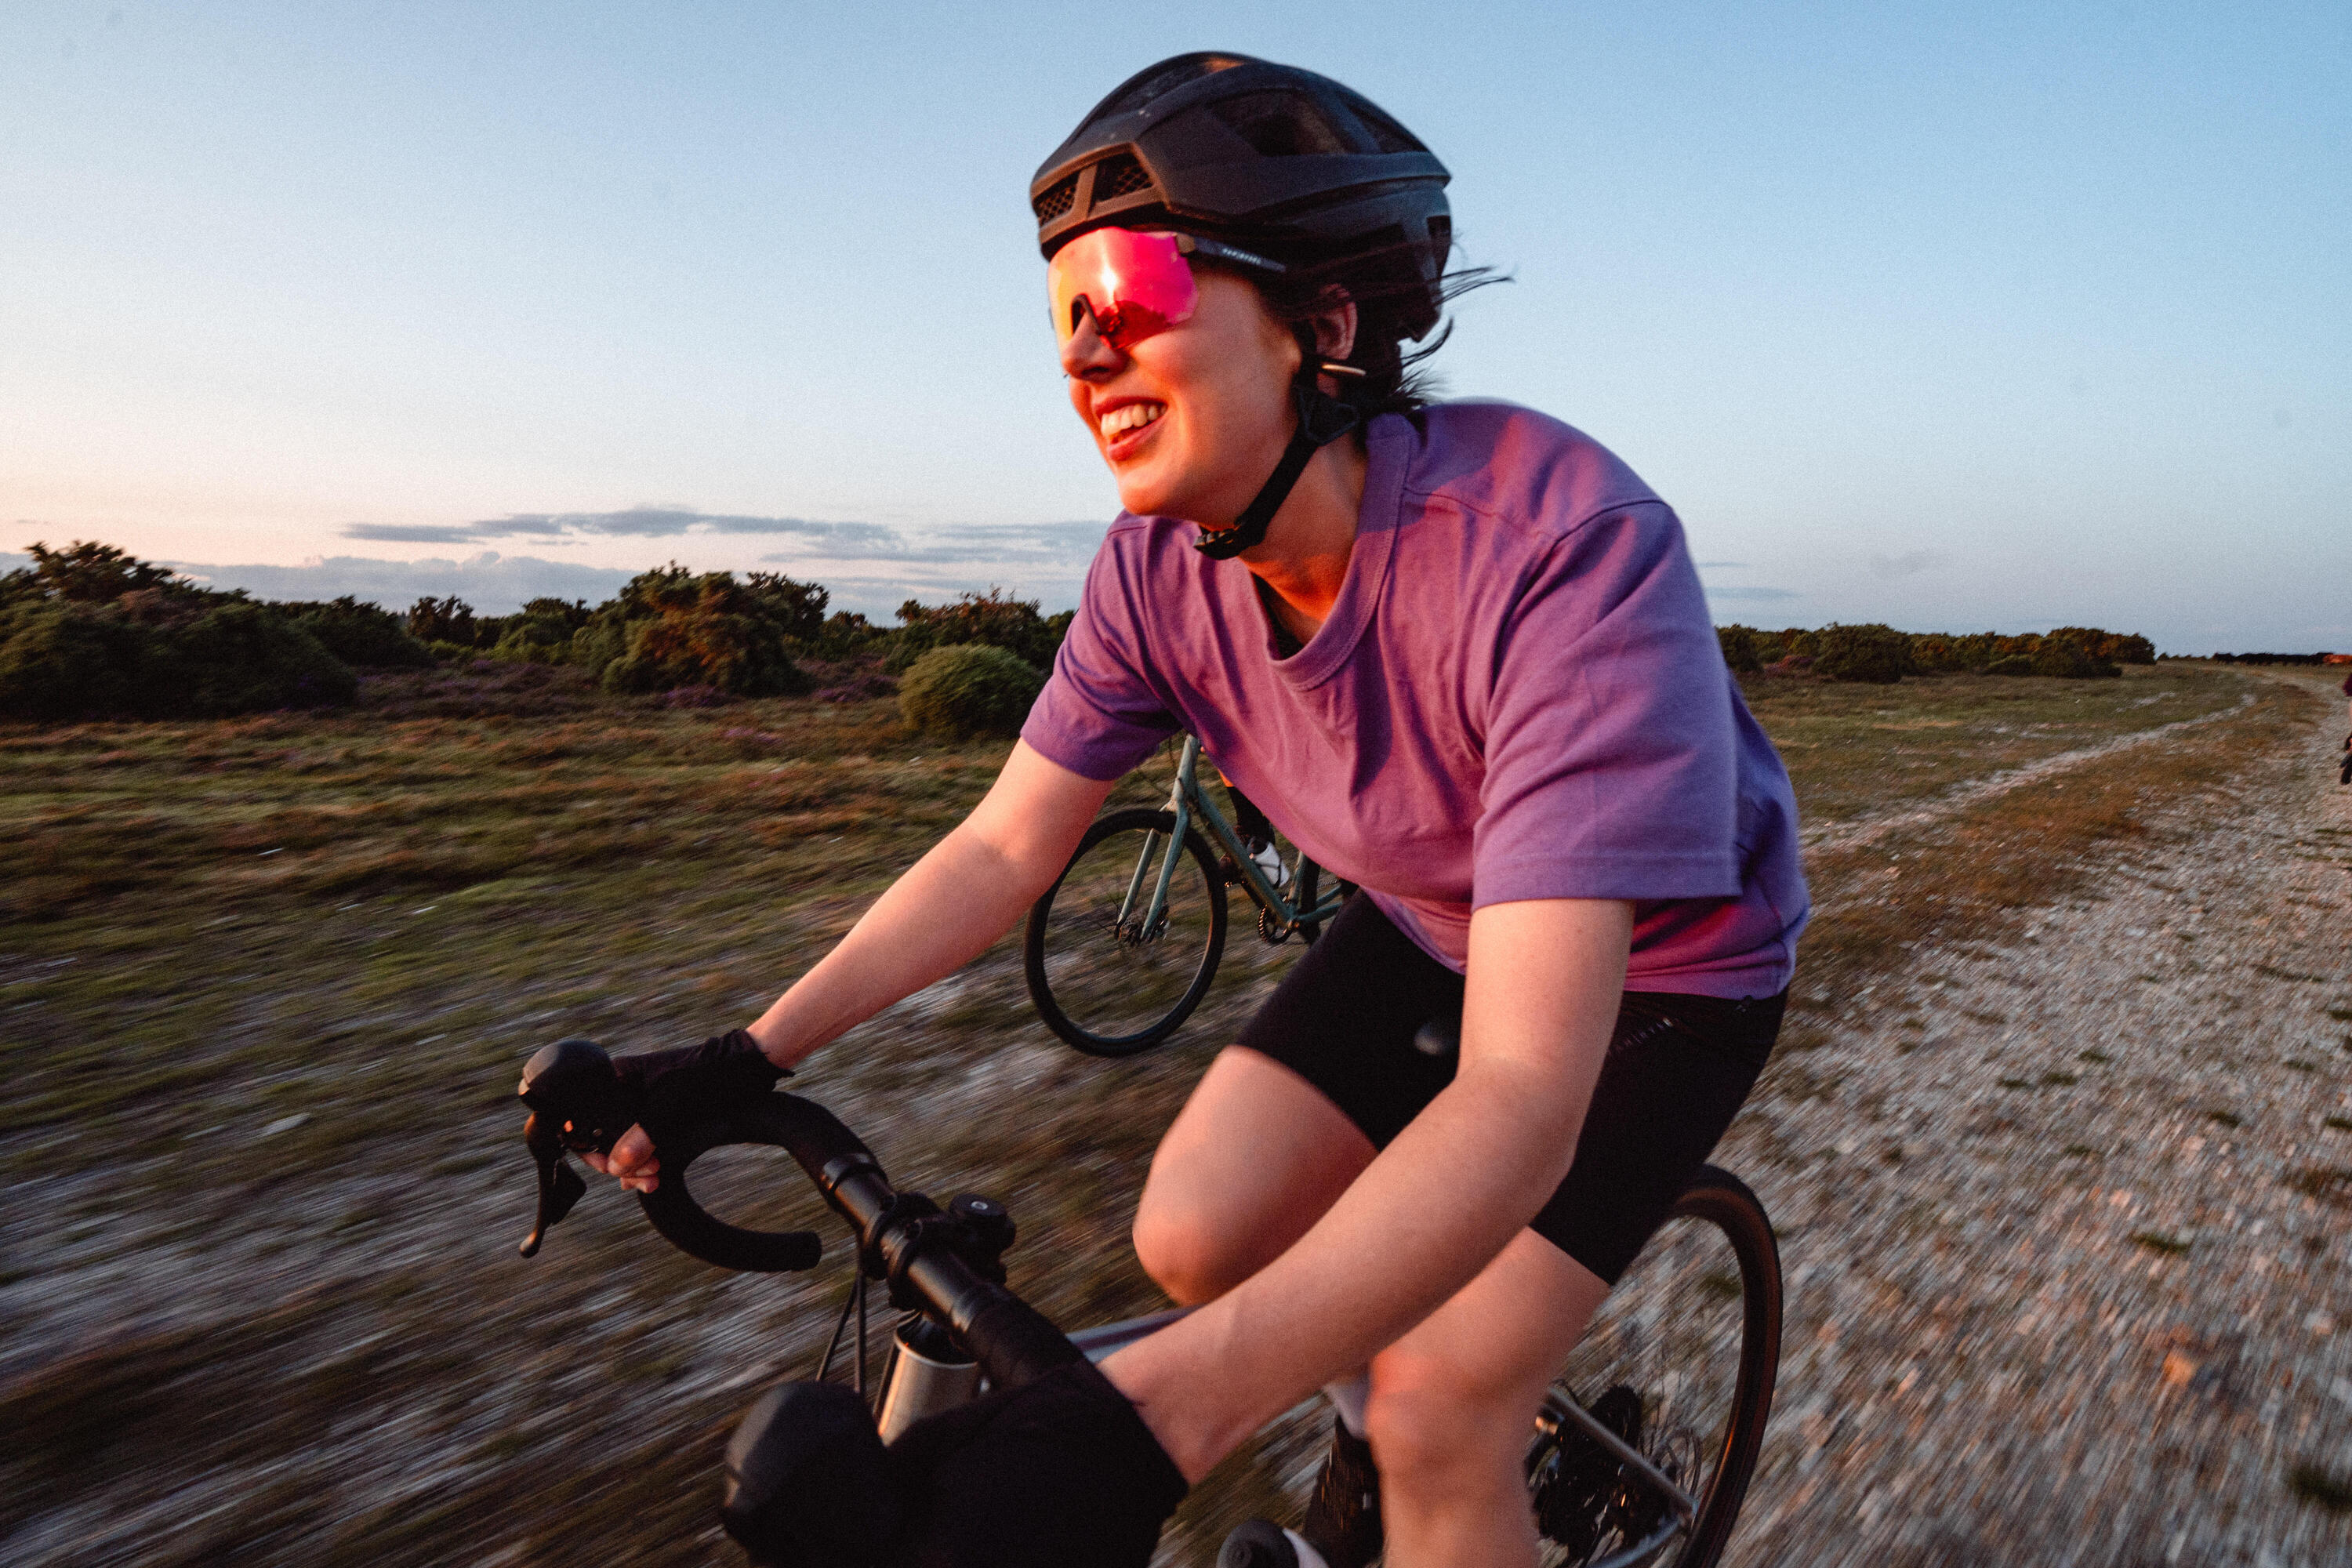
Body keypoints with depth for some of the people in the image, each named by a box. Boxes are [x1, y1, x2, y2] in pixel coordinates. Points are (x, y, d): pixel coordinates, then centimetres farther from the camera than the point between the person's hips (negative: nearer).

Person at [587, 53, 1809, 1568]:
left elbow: (1519, 1098, -43)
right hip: (1426, 924, 5)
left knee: (1438, 1416, -12)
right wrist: (748, 1058, -15)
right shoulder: (1164, 566, -18)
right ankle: (1372, 1404, 26)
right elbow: (1005, 843, -8)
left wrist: (1136, 1427, -51)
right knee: (1193, 1235, -5)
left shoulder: (1565, 549, -38)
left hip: (1657, 966, -4)